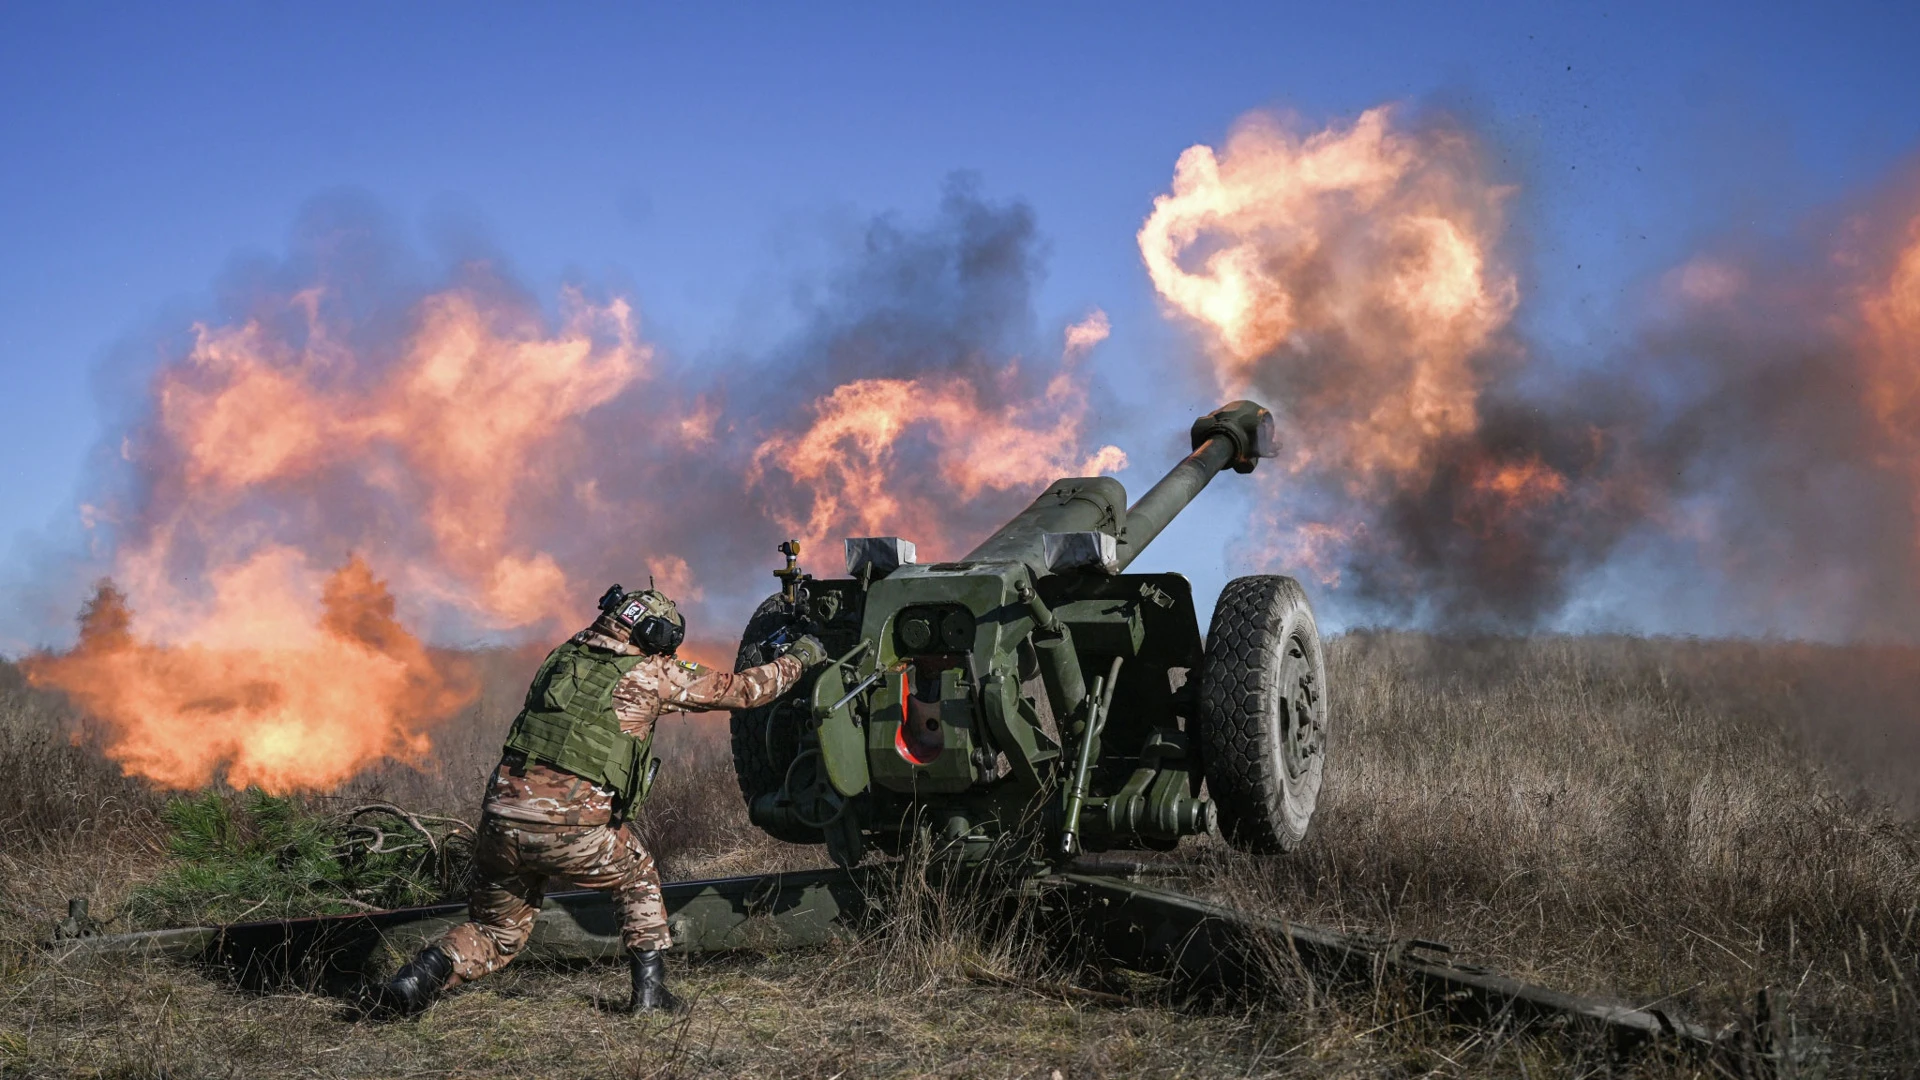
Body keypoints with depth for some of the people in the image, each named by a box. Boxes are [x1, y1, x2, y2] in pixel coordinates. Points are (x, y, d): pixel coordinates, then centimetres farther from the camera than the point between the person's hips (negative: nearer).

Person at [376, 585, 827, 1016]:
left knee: (495, 935, 23)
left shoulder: (565, 655, 16)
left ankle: (429, 970, -1)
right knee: (638, 879, 27)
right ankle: (649, 987, 20)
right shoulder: (651, 674, 3)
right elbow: (741, 690, 13)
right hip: (572, 830, -4)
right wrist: (800, 656, 28)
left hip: (502, 821, 4)